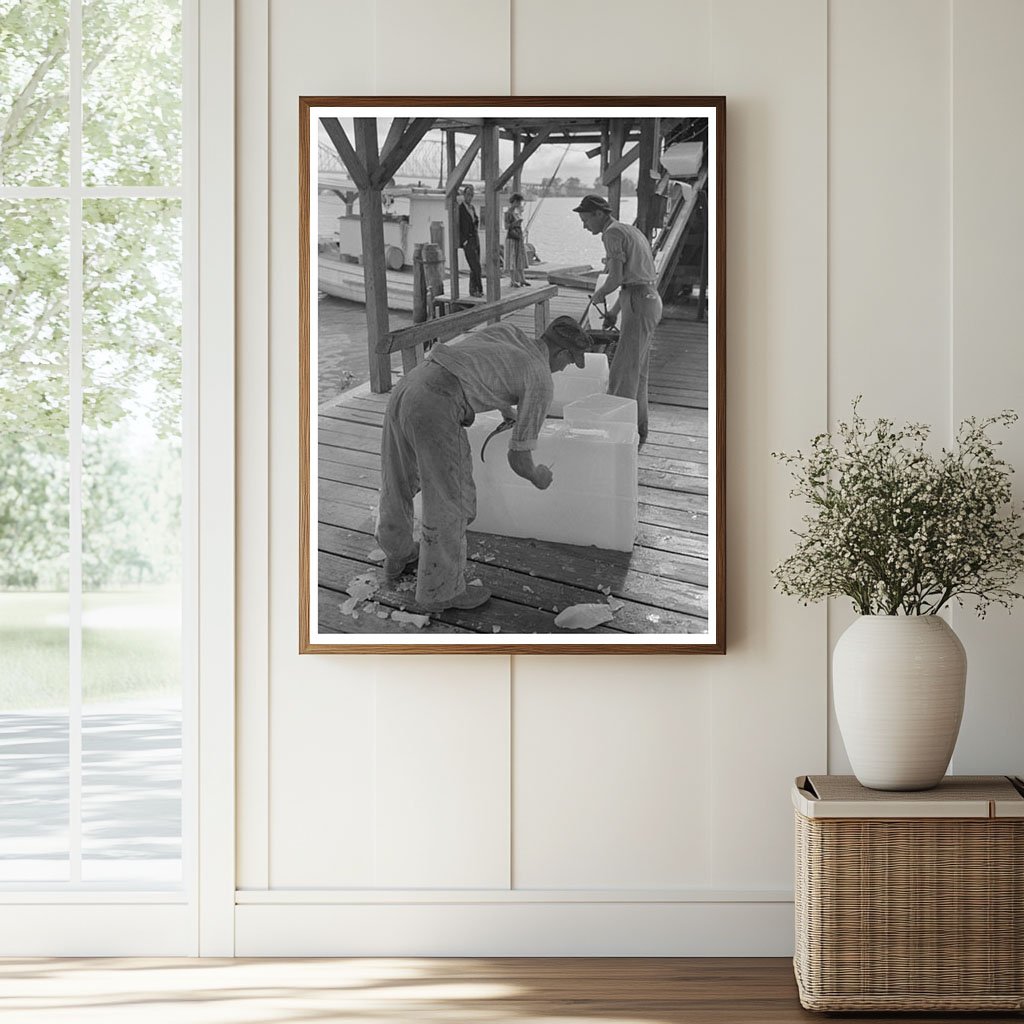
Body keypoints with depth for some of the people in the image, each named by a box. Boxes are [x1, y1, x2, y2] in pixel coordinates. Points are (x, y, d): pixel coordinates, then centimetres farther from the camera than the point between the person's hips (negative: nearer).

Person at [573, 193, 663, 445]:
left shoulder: (612, 233, -10)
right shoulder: (629, 231, 21)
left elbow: (617, 276, -18)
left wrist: (599, 294, 1)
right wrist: (614, 310, 24)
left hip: (639, 305, -10)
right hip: (647, 299, 10)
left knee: (622, 372, -9)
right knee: (637, 370, 15)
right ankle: (638, 431, 21)